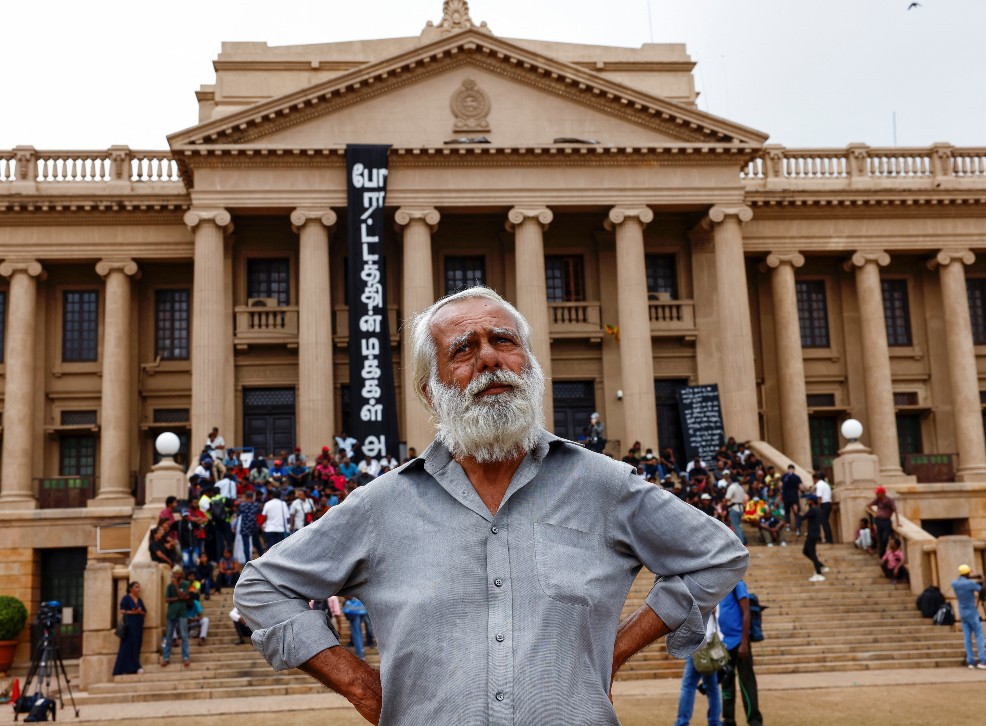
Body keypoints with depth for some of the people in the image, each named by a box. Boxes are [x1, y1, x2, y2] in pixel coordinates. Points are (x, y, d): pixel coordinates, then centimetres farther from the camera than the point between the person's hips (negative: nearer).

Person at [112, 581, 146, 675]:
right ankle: (123, 669, -9)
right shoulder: (126, 598, 0)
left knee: (136, 646, 1)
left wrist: (140, 611, -8)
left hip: (138, 626, 6)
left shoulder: (139, 600, 17)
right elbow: (122, 611, -8)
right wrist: (132, 612, -19)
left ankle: (135, 667, 1)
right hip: (129, 625, -6)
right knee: (127, 646, -8)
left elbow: (145, 612, 14)